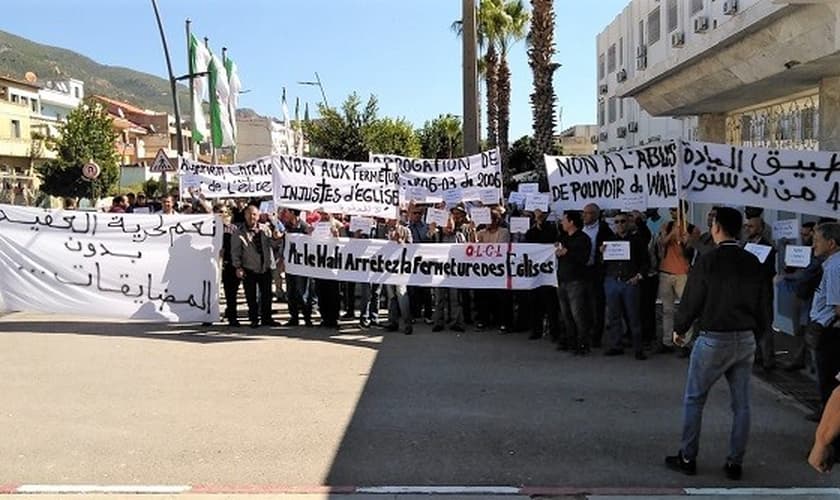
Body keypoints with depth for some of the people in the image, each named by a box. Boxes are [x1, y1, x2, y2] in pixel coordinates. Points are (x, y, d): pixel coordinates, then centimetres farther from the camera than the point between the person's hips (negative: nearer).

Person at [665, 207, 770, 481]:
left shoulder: (707, 261, -12)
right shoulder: (753, 263, 3)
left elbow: (691, 300, -9)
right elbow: (762, 302, 8)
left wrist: (678, 329, 6)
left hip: (713, 339, -5)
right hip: (746, 340, 5)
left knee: (694, 399, 7)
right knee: (741, 403, 11)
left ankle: (687, 459, 12)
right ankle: (735, 463, 16)